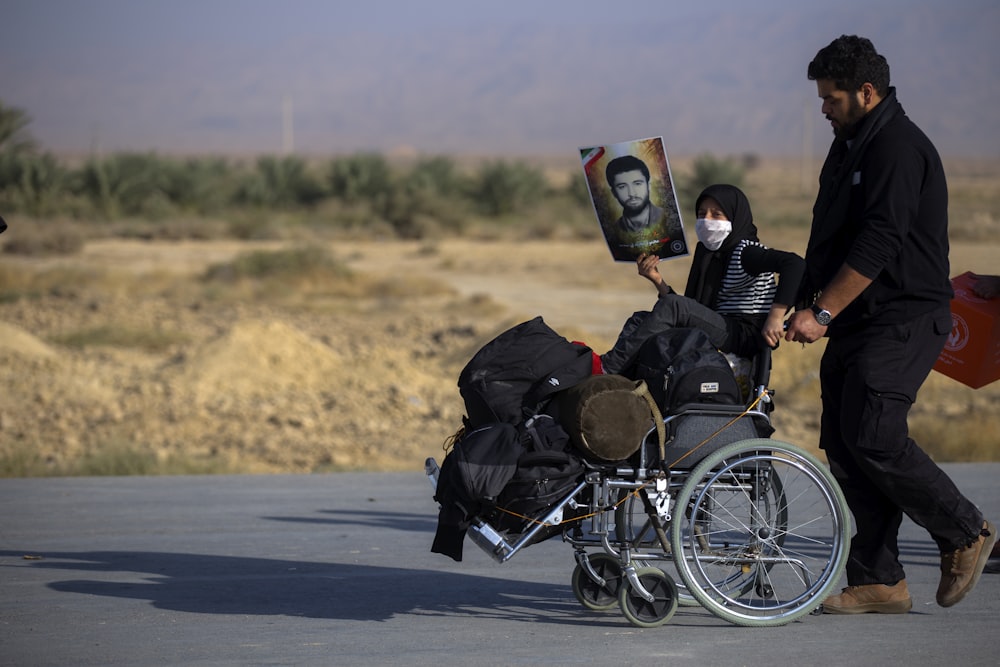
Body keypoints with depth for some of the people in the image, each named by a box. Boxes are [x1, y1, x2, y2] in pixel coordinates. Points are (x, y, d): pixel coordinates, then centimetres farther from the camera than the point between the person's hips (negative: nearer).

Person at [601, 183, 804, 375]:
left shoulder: (745, 252, -6)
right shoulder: (707, 255, 19)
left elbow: (794, 263, -23)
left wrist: (775, 317, -29)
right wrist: (657, 280, 4)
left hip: (747, 336, -9)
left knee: (671, 306, -24)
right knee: (640, 319, 2)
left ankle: (606, 369, -25)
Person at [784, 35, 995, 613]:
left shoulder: (899, 148, -14)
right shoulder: (850, 146, 18)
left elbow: (877, 245, -21)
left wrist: (822, 312, -21)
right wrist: (803, 302, 16)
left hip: (904, 320, -10)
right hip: (857, 324, 10)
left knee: (872, 434, -17)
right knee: (844, 445, 3)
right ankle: (878, 582, 7)